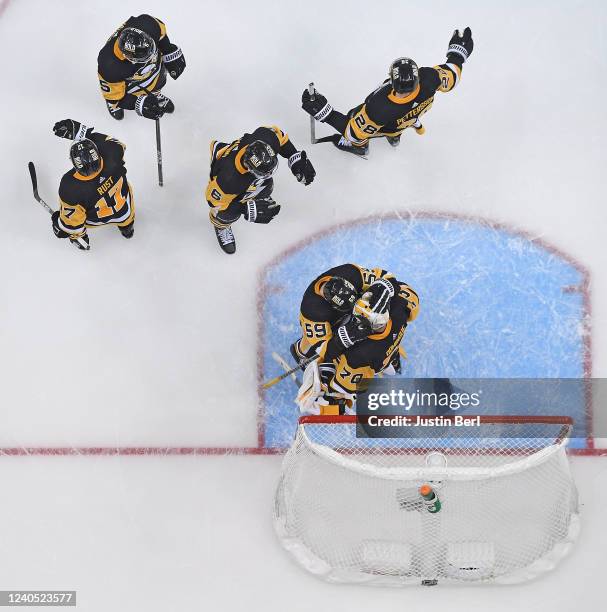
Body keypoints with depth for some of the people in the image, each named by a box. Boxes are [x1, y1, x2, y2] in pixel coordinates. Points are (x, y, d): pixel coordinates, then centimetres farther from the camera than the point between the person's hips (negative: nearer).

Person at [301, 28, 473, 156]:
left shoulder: (378, 109, -50)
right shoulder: (428, 78, -40)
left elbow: (356, 132, -34)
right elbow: (450, 78, -17)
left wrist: (325, 114, -34)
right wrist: (458, 52, 0)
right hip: (406, 120, 4)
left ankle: (359, 146, 51)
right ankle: (395, 136, 59)